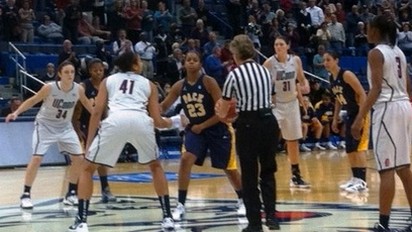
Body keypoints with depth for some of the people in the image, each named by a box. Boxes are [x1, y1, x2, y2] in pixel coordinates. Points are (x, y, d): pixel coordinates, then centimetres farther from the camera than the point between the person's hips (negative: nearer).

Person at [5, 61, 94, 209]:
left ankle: (71, 193, 13)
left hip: (65, 127, 4)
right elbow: (32, 101, -12)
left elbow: (87, 104, 6)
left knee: (79, 158, -1)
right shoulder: (49, 88, -24)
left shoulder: (78, 89, -14)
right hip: (45, 125, -4)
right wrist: (16, 112, -23)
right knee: (36, 158, -16)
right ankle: (26, 195, -6)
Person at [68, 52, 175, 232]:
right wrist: (170, 123, 48)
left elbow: (97, 112, 16)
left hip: (116, 121, -1)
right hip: (141, 122, 1)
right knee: (156, 166, 28)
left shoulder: (108, 80, 29)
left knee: (87, 168, 16)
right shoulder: (148, 84, 29)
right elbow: (157, 120, 25)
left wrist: (88, 142, 18)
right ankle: (167, 217, 22)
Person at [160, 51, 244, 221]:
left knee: (229, 168, 8)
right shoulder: (179, 86, -5)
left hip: (217, 129, -3)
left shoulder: (209, 82, -18)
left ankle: (242, 200, 32)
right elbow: (163, 107, 2)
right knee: (185, 160, -19)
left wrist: (203, 126, -18)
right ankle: (180, 205, -12)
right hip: (194, 129, 3)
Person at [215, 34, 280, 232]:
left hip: (248, 125, -4)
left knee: (249, 175, 5)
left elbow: (224, 107, 3)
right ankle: (271, 216, 7)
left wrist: (221, 114, 27)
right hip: (269, 121, 5)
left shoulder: (235, 74, -6)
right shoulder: (265, 71, 8)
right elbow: (269, 97, 13)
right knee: (268, 171, 15)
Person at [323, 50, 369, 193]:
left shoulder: (347, 75, -19)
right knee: (349, 148, 10)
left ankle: (362, 182, -13)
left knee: (358, 147, -13)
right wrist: (335, 118, 17)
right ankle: (355, 178, 18)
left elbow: (362, 94, -20)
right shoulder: (331, 79, 7)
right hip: (350, 114, 9)